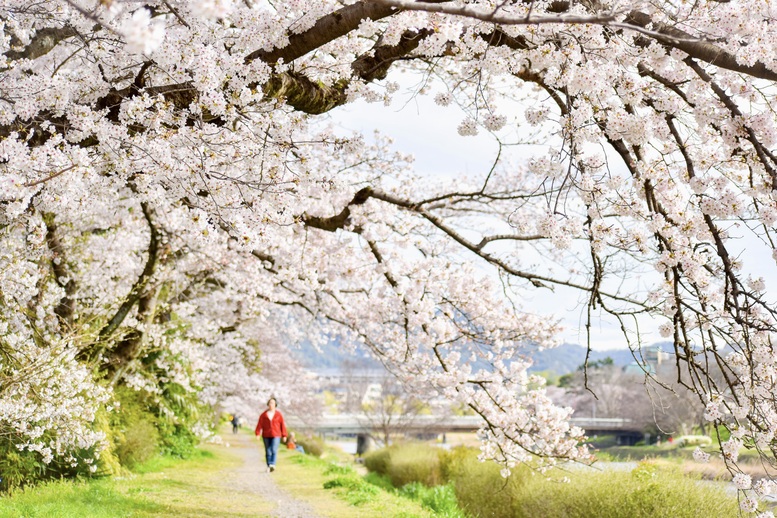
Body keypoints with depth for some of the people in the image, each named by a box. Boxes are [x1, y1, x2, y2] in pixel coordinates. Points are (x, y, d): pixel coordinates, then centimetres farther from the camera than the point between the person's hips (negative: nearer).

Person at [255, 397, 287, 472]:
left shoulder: (279, 414, 1)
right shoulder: (264, 414, 2)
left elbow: (282, 425, 2)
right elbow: (260, 424, -3)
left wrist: (284, 435, 0)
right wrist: (257, 434, -14)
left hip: (276, 435, -2)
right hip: (266, 436, 2)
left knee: (274, 450, -18)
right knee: (268, 452, 5)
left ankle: (272, 465, -27)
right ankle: (268, 466, 13)